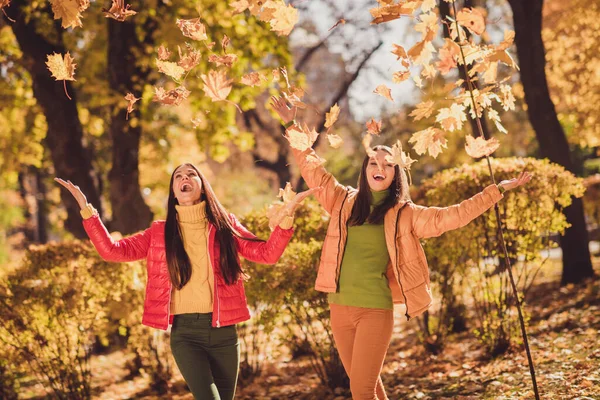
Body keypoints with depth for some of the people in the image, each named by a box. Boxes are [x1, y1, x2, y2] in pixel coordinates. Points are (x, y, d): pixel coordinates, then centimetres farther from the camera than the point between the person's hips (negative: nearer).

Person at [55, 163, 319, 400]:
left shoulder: (224, 224, 7)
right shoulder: (160, 233, 7)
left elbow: (267, 253, 0)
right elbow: (111, 250, -1)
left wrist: (286, 216, -14)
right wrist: (86, 209, -9)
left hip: (224, 331, 2)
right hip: (185, 332, -2)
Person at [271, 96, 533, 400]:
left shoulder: (405, 214, 3)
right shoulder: (344, 201, 9)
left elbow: (452, 216, -1)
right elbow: (311, 167, 14)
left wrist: (497, 190, -4)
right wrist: (292, 125, 14)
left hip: (375, 310, -3)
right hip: (340, 307, 3)